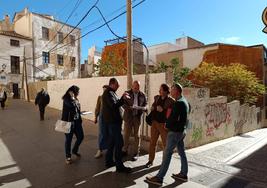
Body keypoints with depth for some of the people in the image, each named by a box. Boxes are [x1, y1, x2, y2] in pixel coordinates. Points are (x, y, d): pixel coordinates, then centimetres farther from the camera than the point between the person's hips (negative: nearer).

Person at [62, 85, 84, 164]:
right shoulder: (66, 99, -12)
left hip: (77, 121, 7)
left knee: (80, 137, 11)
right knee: (68, 139, 5)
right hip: (69, 122, -7)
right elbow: (71, 106, -32)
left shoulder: (75, 99, 8)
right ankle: (68, 156, 21)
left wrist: (80, 120, 15)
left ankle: (75, 150, 36)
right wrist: (73, 98, -20)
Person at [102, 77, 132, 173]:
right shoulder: (109, 93, -15)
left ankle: (109, 161, 28)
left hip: (112, 120, 11)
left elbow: (116, 103, 17)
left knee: (112, 141, 17)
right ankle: (119, 166, -2)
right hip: (113, 121, -11)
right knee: (119, 142, -8)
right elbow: (114, 105, -26)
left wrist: (122, 99, 3)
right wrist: (123, 98, -26)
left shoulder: (110, 92, 17)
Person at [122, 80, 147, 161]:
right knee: (126, 134, 9)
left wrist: (142, 108, -18)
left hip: (137, 117, 0)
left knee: (136, 135, 8)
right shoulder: (127, 93, -1)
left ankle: (136, 153, 21)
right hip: (128, 117, 0)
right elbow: (123, 104, -7)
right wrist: (130, 108, -26)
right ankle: (124, 150, 27)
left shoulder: (142, 95, 2)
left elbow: (145, 105, 4)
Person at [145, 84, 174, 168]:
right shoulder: (156, 97, 6)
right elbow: (152, 108, 15)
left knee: (166, 144, 10)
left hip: (164, 124, -4)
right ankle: (150, 160, 23)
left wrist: (162, 110, -20)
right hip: (155, 123, 5)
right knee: (152, 142, 10)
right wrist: (156, 108, -6)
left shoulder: (171, 101, -11)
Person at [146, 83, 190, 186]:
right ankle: (183, 174, 30)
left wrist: (167, 125, -4)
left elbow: (173, 118, -24)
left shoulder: (178, 103, -21)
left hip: (175, 132, -10)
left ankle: (159, 178, 1)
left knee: (167, 154, -5)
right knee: (182, 152, 17)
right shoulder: (184, 101, 10)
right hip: (181, 131, 10)